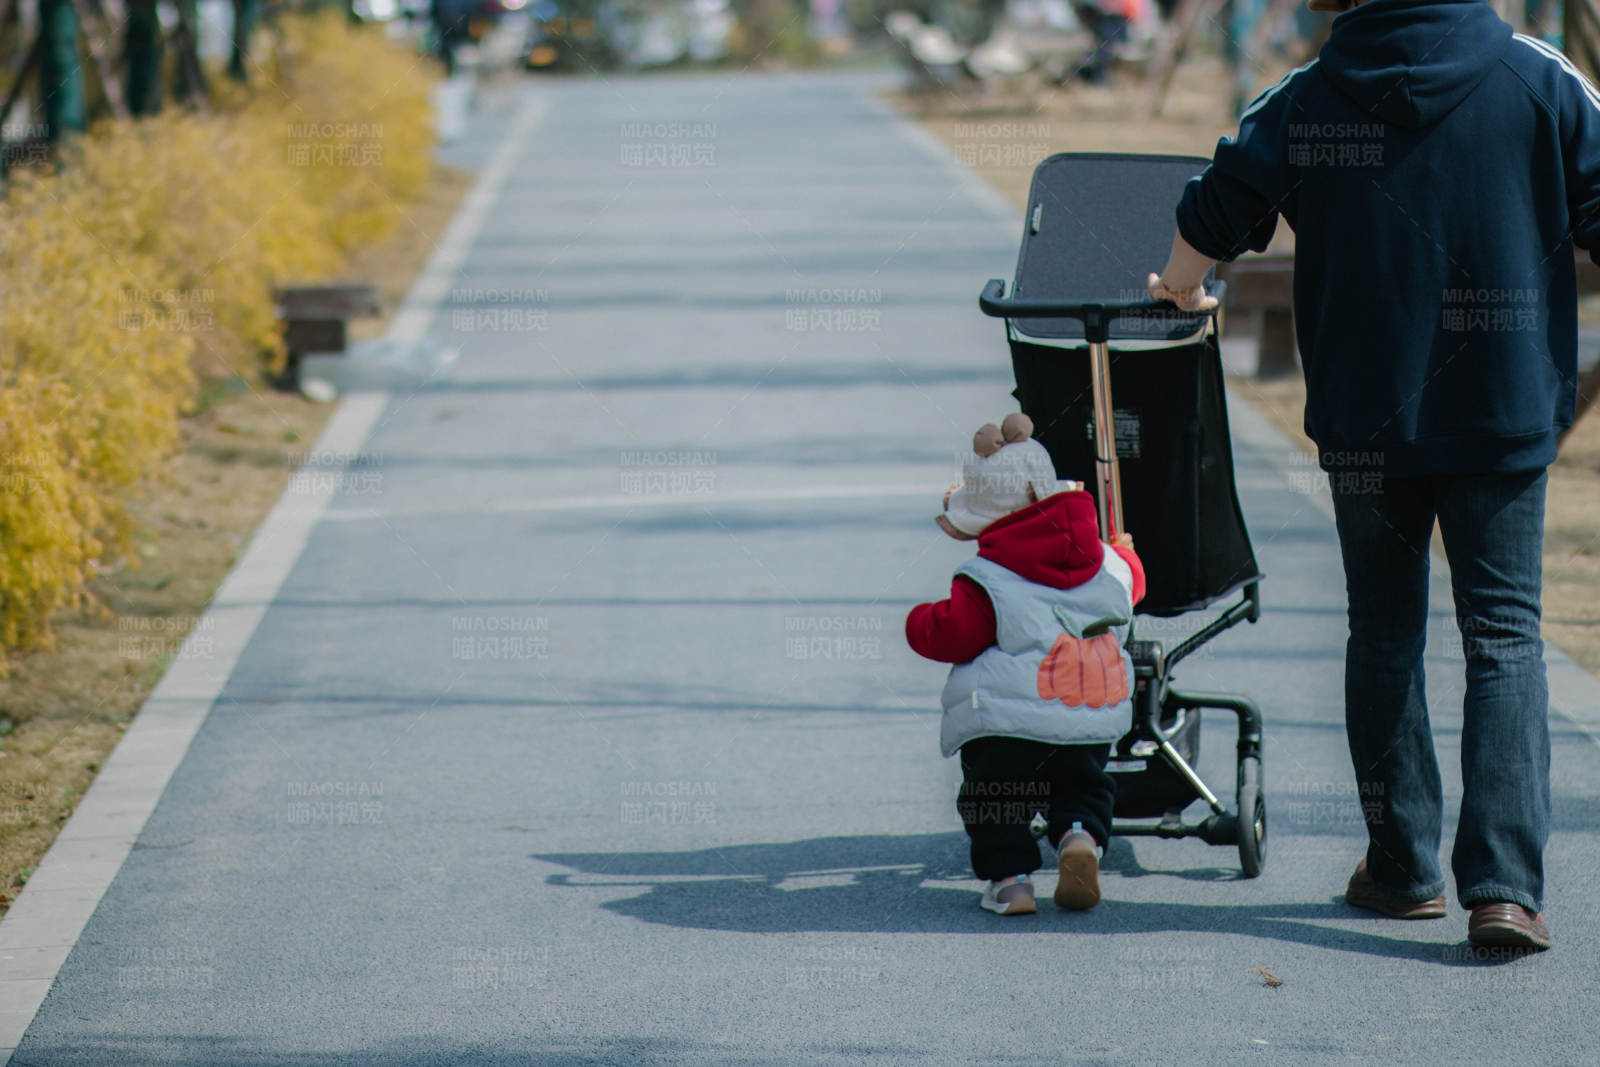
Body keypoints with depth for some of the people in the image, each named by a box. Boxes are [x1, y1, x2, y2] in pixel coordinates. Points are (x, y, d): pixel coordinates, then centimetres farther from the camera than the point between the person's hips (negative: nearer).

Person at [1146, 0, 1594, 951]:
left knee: (1386, 634, 15)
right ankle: (1504, 886, -9)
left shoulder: (1303, 101, -1)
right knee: (1505, 635, 3)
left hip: (1366, 417, 1)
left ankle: (1403, 870, 20)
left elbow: (1211, 220, 7)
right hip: (1504, 410, -1)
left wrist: (1181, 290, 29)